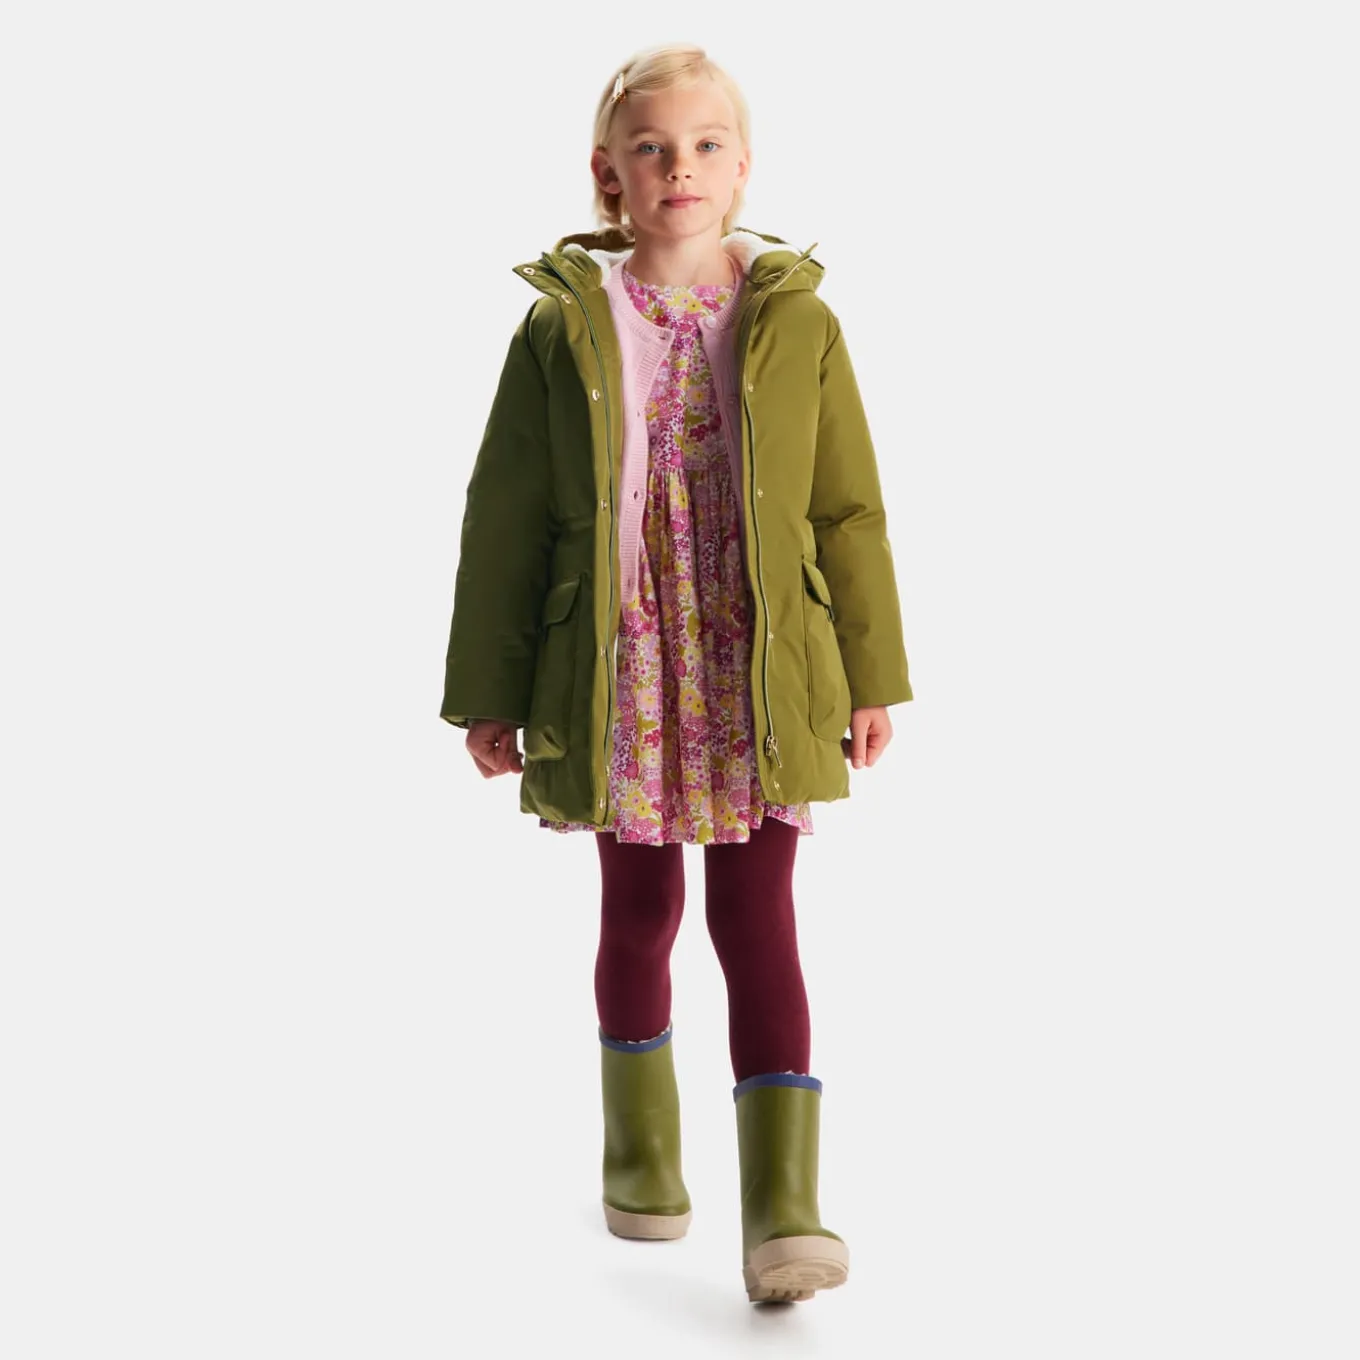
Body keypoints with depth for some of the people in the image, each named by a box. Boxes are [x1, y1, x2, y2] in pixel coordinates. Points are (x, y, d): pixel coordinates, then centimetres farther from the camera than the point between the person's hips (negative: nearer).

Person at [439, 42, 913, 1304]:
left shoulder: (797, 321, 1)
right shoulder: (563, 327, -1)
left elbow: (849, 509, 4)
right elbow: (504, 522, 2)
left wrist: (869, 674, 2)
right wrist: (489, 694, 2)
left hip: (763, 683, 0)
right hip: (622, 680, 1)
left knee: (756, 921, -4)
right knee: (639, 914, 13)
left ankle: (784, 1209, -1)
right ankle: (642, 1151, 34)